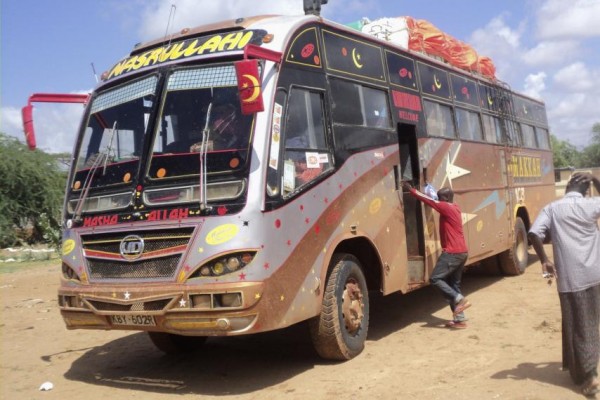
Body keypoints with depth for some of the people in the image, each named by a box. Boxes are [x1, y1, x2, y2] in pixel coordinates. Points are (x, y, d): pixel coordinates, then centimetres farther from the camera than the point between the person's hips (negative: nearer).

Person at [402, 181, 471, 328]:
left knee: (435, 279, -6)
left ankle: (460, 300, -12)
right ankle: (460, 319, 9)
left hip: (452, 252, -10)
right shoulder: (454, 208, 15)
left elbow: (428, 200, -10)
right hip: (461, 252, 10)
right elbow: (433, 201, 25)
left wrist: (410, 189, -1)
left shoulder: (446, 208, -11)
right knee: (453, 284, 11)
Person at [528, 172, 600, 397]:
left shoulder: (552, 208, 0)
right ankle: (578, 367, 31)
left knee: (576, 326, 6)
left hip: (569, 277, -2)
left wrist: (544, 260, -3)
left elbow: (534, 234, -12)